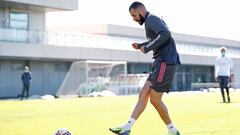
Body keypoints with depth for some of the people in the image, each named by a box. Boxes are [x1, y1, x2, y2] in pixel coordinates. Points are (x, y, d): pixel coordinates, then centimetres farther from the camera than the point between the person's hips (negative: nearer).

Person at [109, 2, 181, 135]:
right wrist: (140, 45, 17)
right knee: (143, 94, 6)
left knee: (155, 99, -6)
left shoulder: (151, 20, -11)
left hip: (166, 61, -10)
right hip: (161, 62, 10)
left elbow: (166, 34, -27)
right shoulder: (152, 21, 20)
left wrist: (147, 48, -18)